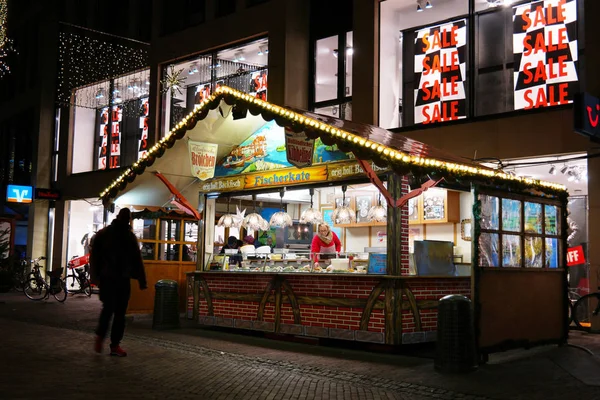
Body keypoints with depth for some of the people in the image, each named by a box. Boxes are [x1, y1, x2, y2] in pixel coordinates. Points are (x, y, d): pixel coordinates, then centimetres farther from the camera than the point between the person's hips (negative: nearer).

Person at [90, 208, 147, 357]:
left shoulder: (130, 236, 10)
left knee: (120, 313, 2)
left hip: (124, 279, 4)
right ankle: (100, 336, 10)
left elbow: (137, 259, 10)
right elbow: (95, 256, -2)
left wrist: (142, 281, 4)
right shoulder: (103, 235, 1)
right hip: (107, 278, -3)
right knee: (109, 307, -13)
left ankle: (115, 344, 8)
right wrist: (96, 277, -12)